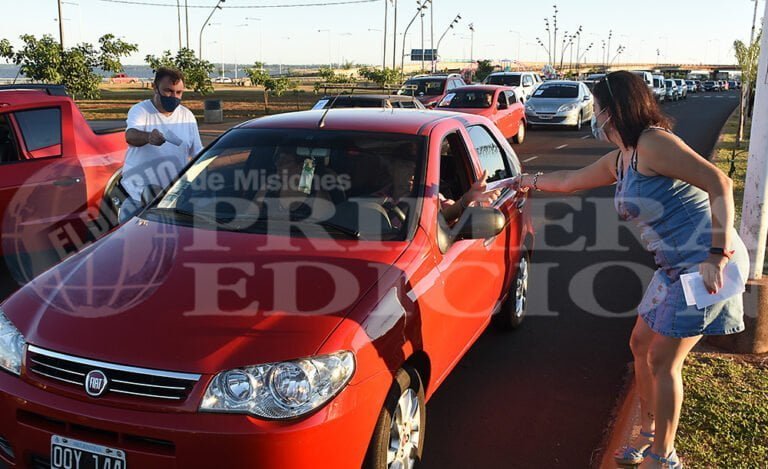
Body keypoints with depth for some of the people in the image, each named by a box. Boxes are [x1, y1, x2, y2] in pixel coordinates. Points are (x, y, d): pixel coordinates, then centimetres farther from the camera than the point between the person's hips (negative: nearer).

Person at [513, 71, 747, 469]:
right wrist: (531, 181, 39)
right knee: (641, 344, 15)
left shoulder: (652, 143, -18)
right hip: (676, 267, 9)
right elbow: (571, 181, 27)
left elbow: (719, 183, -26)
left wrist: (717, 255, -29)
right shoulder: (619, 160, 10)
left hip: (706, 263, -9)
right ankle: (649, 433, 33)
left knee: (662, 360, -2)